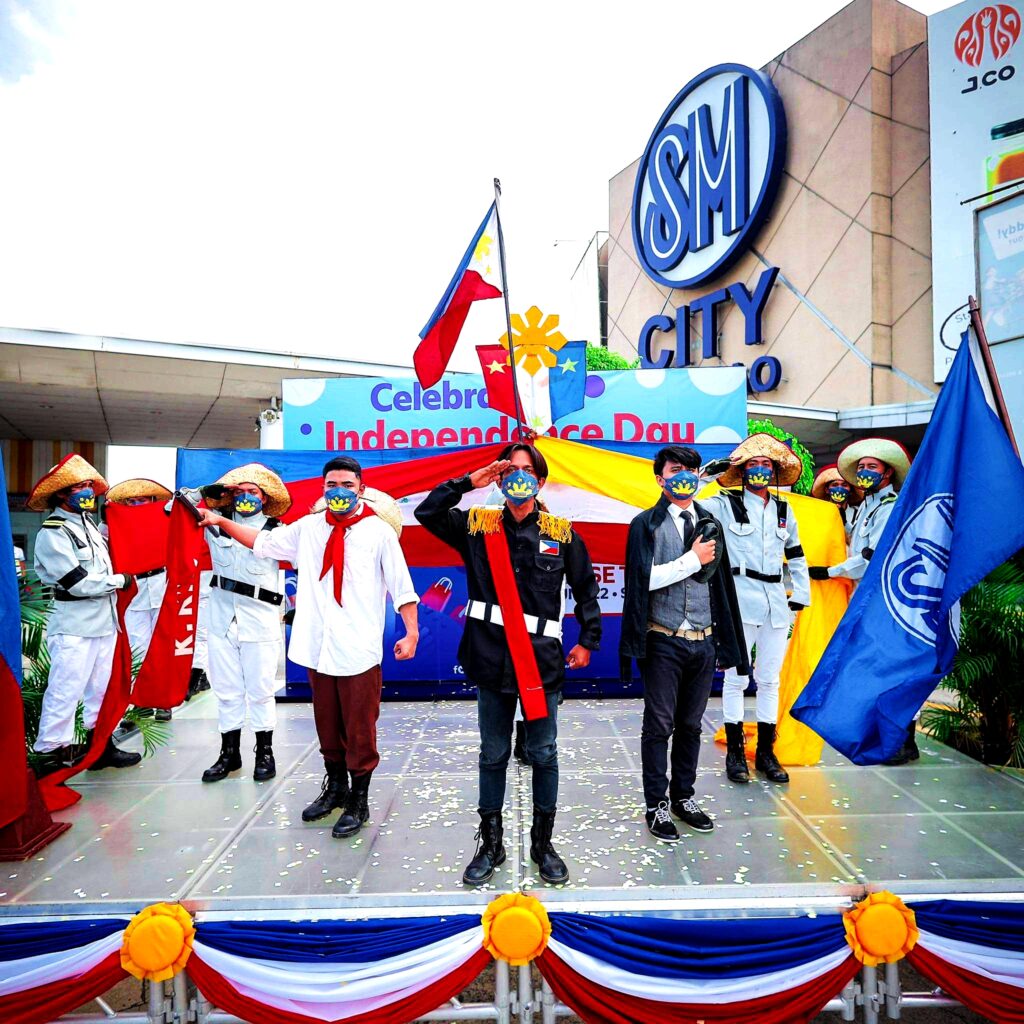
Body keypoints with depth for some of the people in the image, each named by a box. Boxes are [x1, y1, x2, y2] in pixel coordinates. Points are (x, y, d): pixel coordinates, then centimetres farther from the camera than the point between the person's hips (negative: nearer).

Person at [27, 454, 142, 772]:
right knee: (65, 692, -4)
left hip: (103, 622, 8)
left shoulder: (87, 523, 13)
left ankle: (100, 747, 24)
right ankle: (54, 753, 6)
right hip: (74, 627, -8)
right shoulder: (52, 534, -12)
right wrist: (119, 581, -6)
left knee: (101, 688, 14)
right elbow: (78, 582, -18)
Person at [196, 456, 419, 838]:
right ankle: (335, 788, 37)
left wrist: (411, 631, -9)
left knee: (359, 728, 3)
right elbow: (263, 542, 22)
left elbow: (401, 584, -4)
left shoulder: (379, 530, -4)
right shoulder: (308, 527, 8)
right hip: (317, 645, 4)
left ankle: (359, 801, 21)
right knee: (327, 725, 17)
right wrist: (222, 521, 22)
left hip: (359, 649, -4)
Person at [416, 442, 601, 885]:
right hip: (491, 661, 1)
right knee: (493, 756, 13)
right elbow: (427, 512, -4)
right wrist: (469, 481, -9)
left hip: (543, 661, 0)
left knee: (543, 754, 11)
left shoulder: (562, 532, 2)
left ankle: (543, 844, 31)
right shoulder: (477, 525, 3)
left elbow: (585, 587, 10)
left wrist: (587, 640, 10)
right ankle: (490, 845, 30)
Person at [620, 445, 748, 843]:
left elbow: (722, 583, 12)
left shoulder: (711, 524, 9)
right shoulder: (646, 524, -4)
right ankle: (656, 806, 19)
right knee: (659, 726, 5)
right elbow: (645, 578, -16)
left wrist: (725, 641, 11)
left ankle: (683, 797, 30)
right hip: (664, 642, -4)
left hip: (703, 641, 4)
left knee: (690, 725, 15)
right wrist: (693, 559, -13)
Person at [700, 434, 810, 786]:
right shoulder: (725, 505, 0)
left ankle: (766, 752, 23)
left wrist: (801, 595, 12)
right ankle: (735, 752, 13)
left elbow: (796, 556, 19)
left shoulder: (784, 510, 14)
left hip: (776, 604, 5)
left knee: (770, 680, 11)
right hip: (739, 601, -4)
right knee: (736, 679, 2)